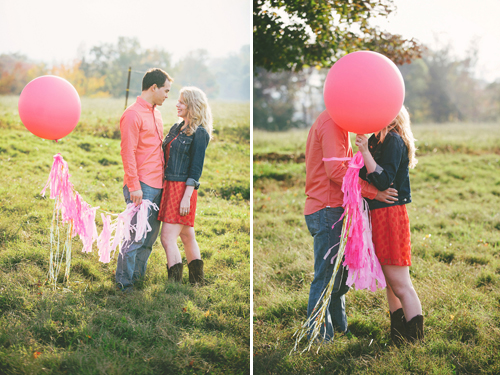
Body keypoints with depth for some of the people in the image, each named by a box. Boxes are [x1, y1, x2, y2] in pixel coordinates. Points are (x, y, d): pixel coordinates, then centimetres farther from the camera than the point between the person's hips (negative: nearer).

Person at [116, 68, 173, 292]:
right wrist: (134, 186, -18)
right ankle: (124, 281, 2)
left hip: (157, 185, 9)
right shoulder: (133, 115, -11)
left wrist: (163, 178, 17)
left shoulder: (155, 113, 17)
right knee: (137, 236, -7)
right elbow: (127, 153, -15)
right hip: (142, 187, -9)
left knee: (151, 235, 12)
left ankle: (139, 274, 23)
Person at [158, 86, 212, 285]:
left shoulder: (199, 133, -9)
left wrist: (186, 196, -17)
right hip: (170, 186, 8)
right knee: (187, 236, 13)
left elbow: (196, 168, -13)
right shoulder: (176, 128, 15)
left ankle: (174, 282, -10)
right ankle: (197, 282, 20)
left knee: (168, 237, -12)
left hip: (183, 188, -8)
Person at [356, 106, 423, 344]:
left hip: (390, 215, -10)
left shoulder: (393, 141, -13)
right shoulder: (376, 140, 14)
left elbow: (383, 180, -21)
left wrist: (365, 152, -25)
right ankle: (398, 340, 27)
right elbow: (366, 175, 16)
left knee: (400, 285, -7)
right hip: (378, 215, 10)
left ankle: (416, 342, -2)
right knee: (391, 283, 17)